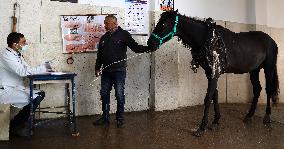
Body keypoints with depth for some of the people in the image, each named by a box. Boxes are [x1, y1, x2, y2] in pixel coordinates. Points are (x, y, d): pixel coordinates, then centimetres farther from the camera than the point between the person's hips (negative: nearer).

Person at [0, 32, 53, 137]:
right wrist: (43, 68, -25)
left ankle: (23, 120, 11)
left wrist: (45, 69, -6)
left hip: (17, 88, 10)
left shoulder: (17, 54, 10)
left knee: (40, 94, 5)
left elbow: (27, 69, 9)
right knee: (35, 99, -21)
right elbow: (22, 71, -29)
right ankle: (14, 125, -4)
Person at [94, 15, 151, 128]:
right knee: (104, 94, 8)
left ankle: (119, 118, 11)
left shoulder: (123, 34, -1)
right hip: (106, 71, 6)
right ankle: (105, 117, 21)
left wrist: (148, 48, -23)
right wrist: (97, 68, 12)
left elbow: (135, 47, -8)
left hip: (119, 71, -6)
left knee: (119, 95, -1)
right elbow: (99, 55, 20)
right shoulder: (104, 38, 16)